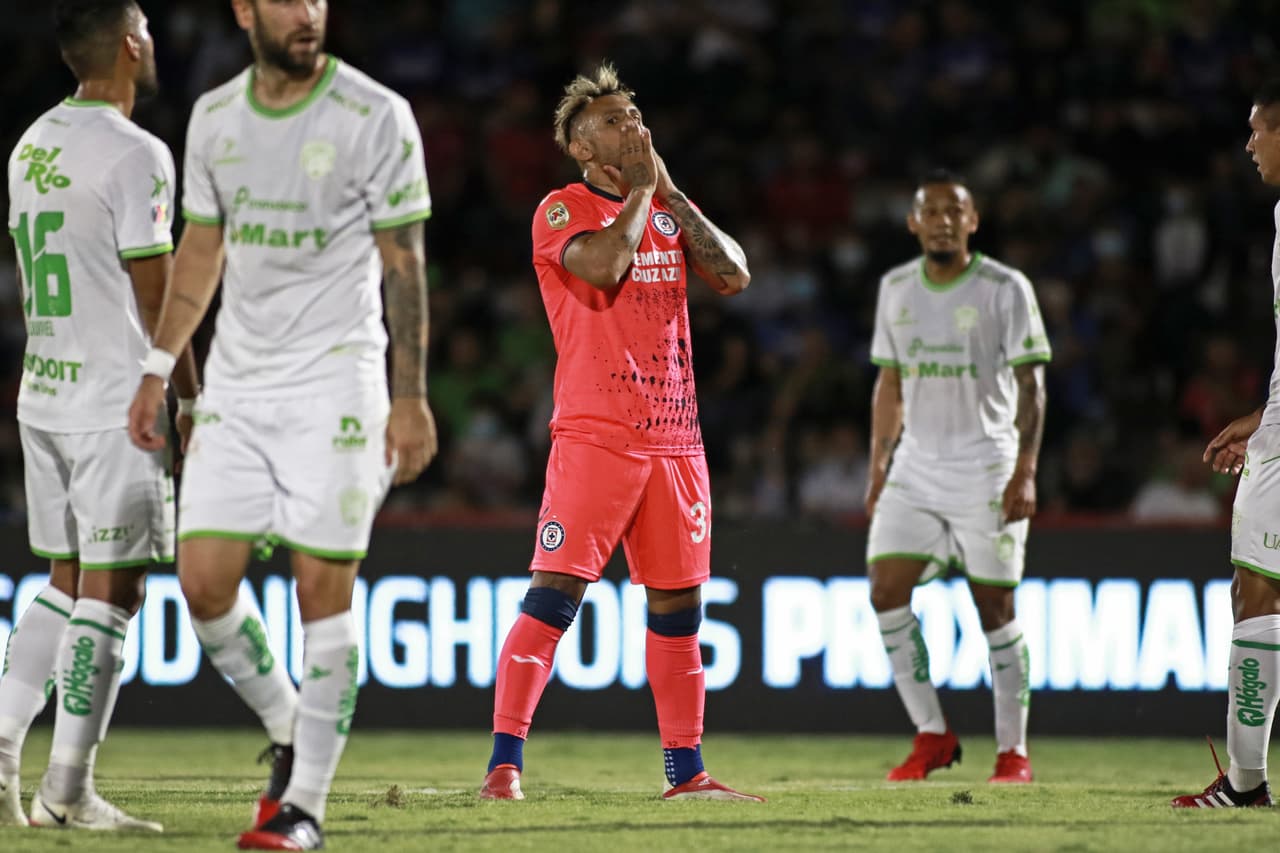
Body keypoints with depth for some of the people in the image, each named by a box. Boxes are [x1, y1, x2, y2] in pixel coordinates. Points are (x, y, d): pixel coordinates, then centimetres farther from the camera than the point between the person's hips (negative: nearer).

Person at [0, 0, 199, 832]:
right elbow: (155, 295, -14)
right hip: (117, 403, -8)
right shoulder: (135, 154, -13)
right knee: (110, 592, -2)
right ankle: (69, 788, -2)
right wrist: (189, 397, -7)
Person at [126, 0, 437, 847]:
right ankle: (289, 734, 22)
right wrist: (157, 369, 16)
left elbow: (403, 262, -6)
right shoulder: (214, 117, 7)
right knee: (204, 582, -2)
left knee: (324, 590, -5)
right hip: (235, 385, 5)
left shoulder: (375, 117, -7)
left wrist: (411, 398, -10)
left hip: (334, 381, -5)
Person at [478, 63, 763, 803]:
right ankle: (505, 762, -13)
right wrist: (639, 187, -8)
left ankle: (686, 769, 13)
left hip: (674, 435, 6)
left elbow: (734, 276, 3)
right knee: (556, 591, -13)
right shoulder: (563, 211, -2)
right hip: (595, 433, -6)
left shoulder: (668, 209, 15)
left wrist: (670, 192, -1)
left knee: (679, 601, 7)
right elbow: (603, 264, -23)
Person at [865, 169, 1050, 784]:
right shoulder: (896, 288, 10)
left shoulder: (1006, 289, -5)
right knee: (885, 589, -10)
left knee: (995, 606, -2)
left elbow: (1030, 385, -6)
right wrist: (878, 468, 13)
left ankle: (1013, 751, 7)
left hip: (987, 468, -4)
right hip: (916, 467, 4)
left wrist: (1025, 472, -15)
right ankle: (932, 735, 0)